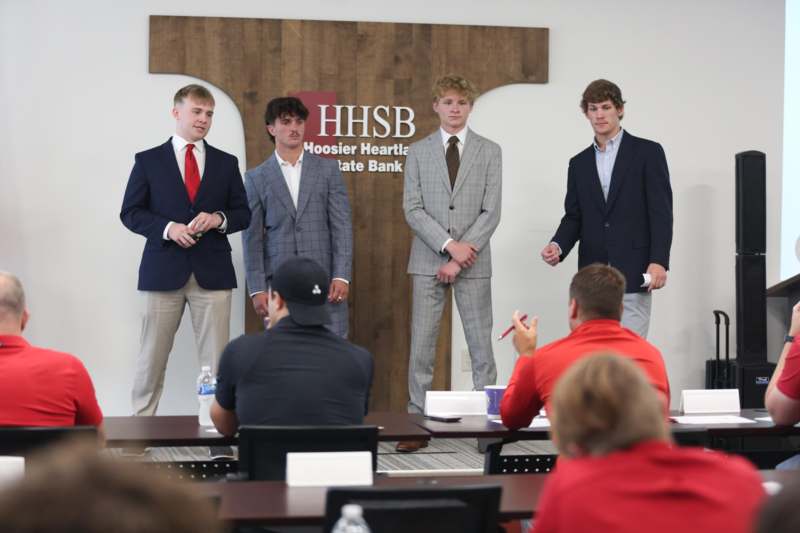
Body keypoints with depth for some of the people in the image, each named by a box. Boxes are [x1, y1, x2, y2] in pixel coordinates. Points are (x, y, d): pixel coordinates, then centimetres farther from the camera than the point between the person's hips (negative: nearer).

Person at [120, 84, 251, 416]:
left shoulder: (226, 163, 12)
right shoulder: (148, 161, 6)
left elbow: (243, 213, 13)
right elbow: (130, 213, 3)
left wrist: (219, 219, -10)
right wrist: (168, 228, -13)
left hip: (212, 272, 2)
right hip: (164, 270, -1)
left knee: (216, 357, 0)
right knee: (152, 356, 3)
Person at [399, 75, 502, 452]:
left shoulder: (489, 152, 5)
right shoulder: (418, 152, 7)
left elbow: (491, 212, -2)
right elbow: (412, 209, -1)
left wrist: (461, 258, -10)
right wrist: (449, 245, -13)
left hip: (473, 263, 0)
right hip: (428, 261, 1)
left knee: (481, 346, 2)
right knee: (421, 346, 1)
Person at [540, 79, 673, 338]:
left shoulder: (647, 152, 1)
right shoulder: (579, 163, 15)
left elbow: (661, 210, -5)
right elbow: (574, 216, 14)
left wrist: (659, 261, -15)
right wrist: (558, 245, -7)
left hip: (633, 274, -4)